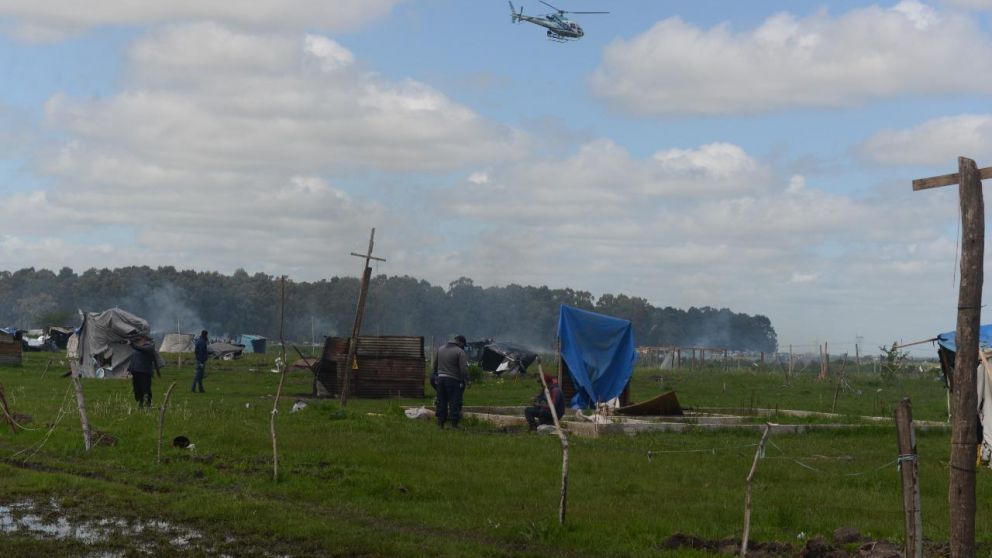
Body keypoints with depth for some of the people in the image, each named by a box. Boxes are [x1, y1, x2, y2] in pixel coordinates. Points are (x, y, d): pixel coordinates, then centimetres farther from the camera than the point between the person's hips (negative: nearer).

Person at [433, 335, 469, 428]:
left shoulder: (440, 349, 13)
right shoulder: (460, 352, -9)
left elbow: (435, 365, 21)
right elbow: (464, 369, -16)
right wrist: (466, 380, -7)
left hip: (441, 378, 6)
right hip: (453, 380, -6)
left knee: (441, 401, 12)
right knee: (454, 403, -1)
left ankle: (440, 422, 14)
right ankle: (454, 423, -2)